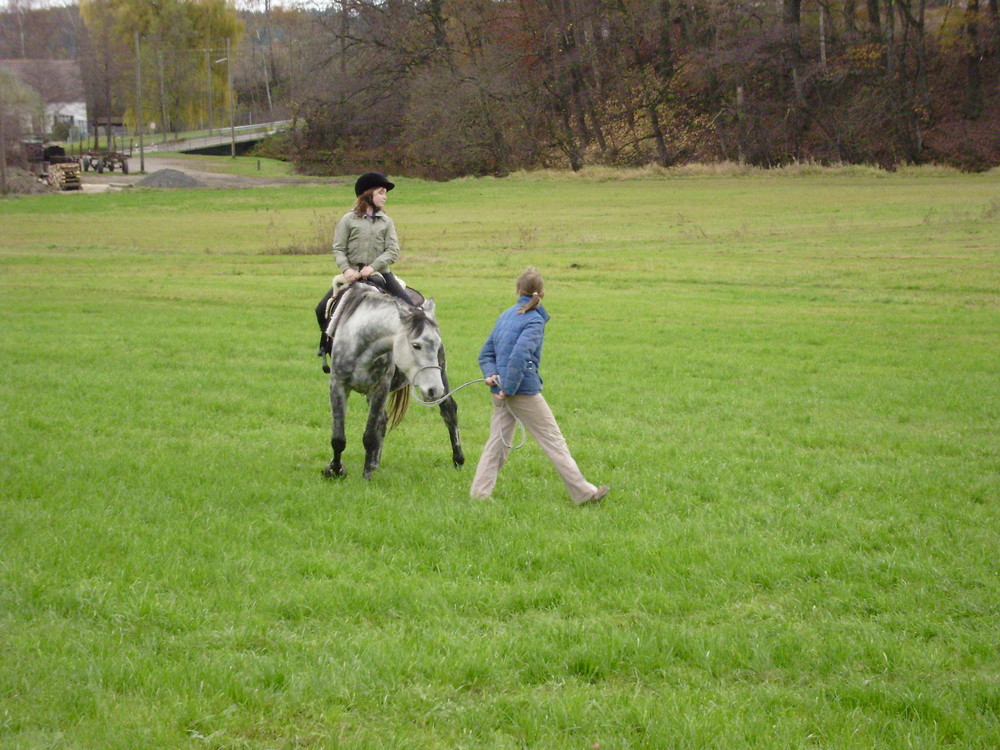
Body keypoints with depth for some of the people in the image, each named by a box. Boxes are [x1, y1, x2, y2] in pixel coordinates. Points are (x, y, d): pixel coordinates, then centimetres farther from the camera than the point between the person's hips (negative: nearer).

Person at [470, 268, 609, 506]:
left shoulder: (506, 315, 12)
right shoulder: (534, 321, -11)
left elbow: (486, 352, 13)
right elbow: (519, 356, -24)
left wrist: (491, 374, -4)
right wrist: (508, 389, -18)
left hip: (501, 389, 7)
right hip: (524, 391, -7)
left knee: (498, 440, 12)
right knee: (553, 440, 0)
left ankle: (479, 493, 8)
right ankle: (583, 493, 6)